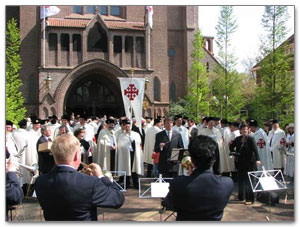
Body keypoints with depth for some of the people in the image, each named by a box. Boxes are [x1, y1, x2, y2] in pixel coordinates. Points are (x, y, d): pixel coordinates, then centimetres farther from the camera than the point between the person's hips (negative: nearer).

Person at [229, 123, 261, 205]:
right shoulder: (238, 139, 6)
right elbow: (231, 146, 21)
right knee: (241, 180, 11)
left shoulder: (251, 139, -8)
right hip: (240, 163, 5)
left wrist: (257, 159, -33)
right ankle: (240, 197, 25)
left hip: (249, 163, -5)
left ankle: (250, 199, 3)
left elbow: (255, 149, -20)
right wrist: (234, 153, 6)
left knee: (249, 181, -3)